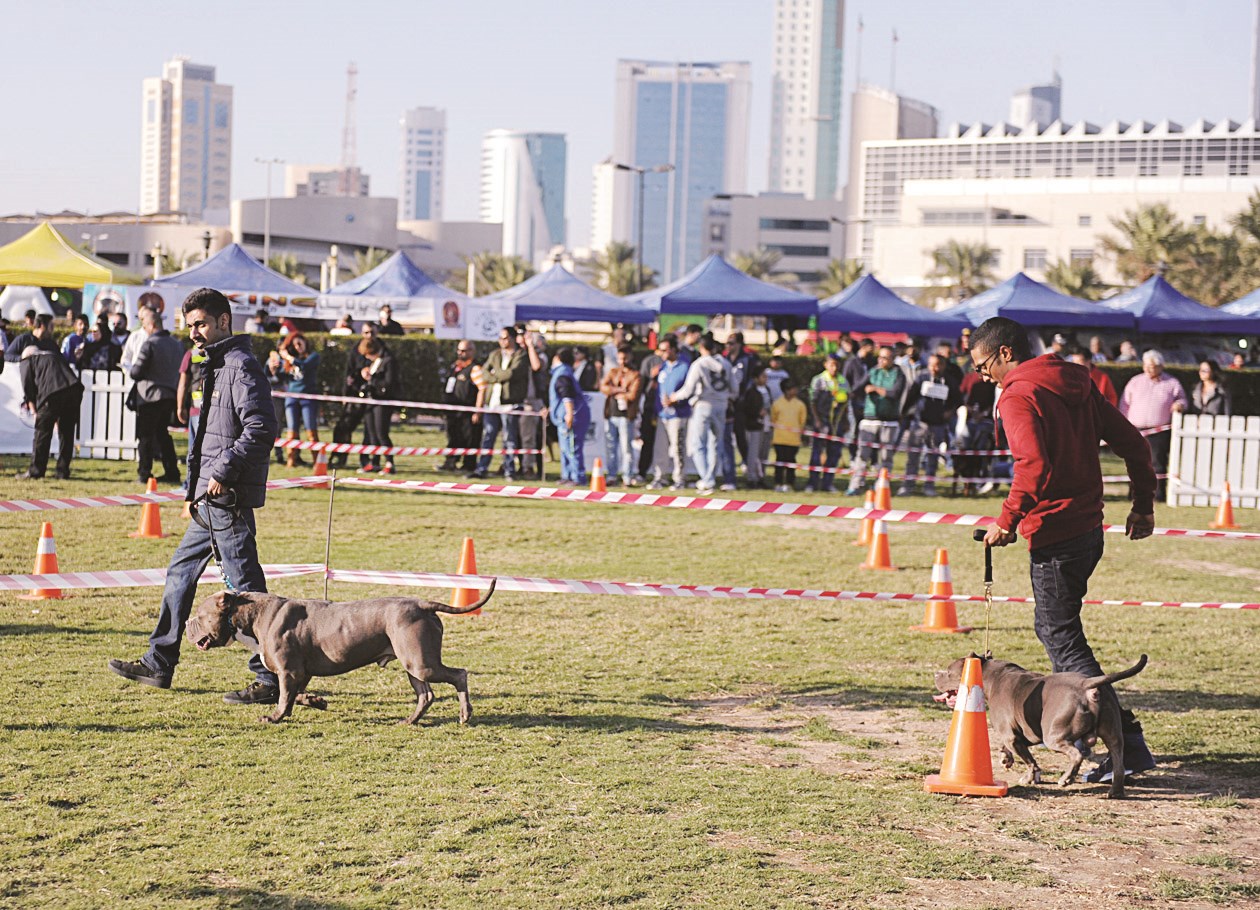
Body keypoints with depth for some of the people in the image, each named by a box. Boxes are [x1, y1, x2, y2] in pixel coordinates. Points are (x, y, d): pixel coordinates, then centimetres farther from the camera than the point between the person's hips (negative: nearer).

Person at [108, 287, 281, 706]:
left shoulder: (242, 366, -13)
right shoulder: (217, 366, 19)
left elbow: (261, 429, -23)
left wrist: (223, 472, -21)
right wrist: (201, 484, 17)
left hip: (229, 500, -11)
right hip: (211, 501, 11)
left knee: (244, 588, -8)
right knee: (180, 573, 17)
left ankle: (271, 679, -4)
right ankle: (159, 663, 27)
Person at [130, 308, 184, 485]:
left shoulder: (149, 344, -13)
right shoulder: (177, 345, 8)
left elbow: (136, 372, -13)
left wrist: (132, 369, 7)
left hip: (151, 395, -7)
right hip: (171, 394, 7)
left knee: (145, 434, 3)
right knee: (162, 432, 17)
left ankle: (144, 472, 3)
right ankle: (171, 472, 15)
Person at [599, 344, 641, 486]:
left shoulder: (635, 376, 2)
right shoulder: (612, 372, 15)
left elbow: (632, 395, -10)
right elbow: (603, 387, 0)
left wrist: (613, 392, -2)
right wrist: (620, 390, -12)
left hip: (626, 416, -4)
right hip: (610, 414, 4)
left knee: (626, 446, -6)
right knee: (610, 447, 5)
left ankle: (628, 477, -5)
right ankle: (612, 476, 11)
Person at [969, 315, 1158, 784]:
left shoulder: (1018, 397, -12)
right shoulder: (1076, 382, 13)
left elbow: (1033, 467, -26)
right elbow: (1131, 442, 12)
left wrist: (1007, 521, -16)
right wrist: (1143, 506, 18)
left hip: (1054, 534, -9)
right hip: (1089, 526, 9)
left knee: (1062, 639, -5)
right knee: (1052, 625, 22)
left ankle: (1127, 742, -14)